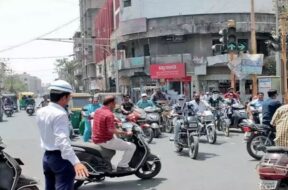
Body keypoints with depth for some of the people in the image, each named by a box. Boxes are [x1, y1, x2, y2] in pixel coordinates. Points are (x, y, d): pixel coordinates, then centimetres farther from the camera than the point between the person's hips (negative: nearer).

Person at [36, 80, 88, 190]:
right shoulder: (60, 114, -21)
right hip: (60, 158, -9)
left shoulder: (40, 112, 5)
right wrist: (76, 162, -41)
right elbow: (62, 141, -32)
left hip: (47, 156, 9)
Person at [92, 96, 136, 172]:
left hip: (96, 139, 9)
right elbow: (111, 130, -28)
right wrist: (126, 133, -20)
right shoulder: (109, 114, -20)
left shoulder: (98, 111, 7)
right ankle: (122, 166, 1)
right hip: (106, 141, -9)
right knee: (132, 146, -4)